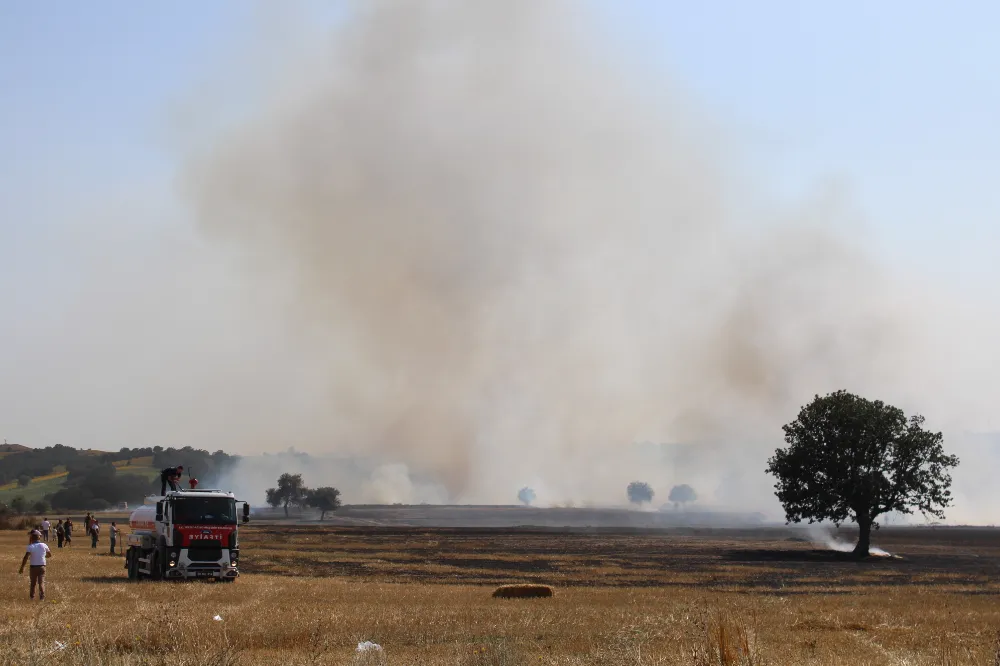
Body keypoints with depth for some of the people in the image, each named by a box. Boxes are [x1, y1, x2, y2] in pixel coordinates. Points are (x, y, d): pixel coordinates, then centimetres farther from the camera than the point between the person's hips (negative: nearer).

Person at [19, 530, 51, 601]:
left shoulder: (30, 546, -11)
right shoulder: (44, 546, -1)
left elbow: (26, 558, -19)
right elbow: (50, 554, 13)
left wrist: (21, 568, -16)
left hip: (33, 567, -1)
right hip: (42, 566, 1)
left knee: (33, 582, 17)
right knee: (41, 582, -1)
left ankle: (32, 595, 30)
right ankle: (42, 597, -17)